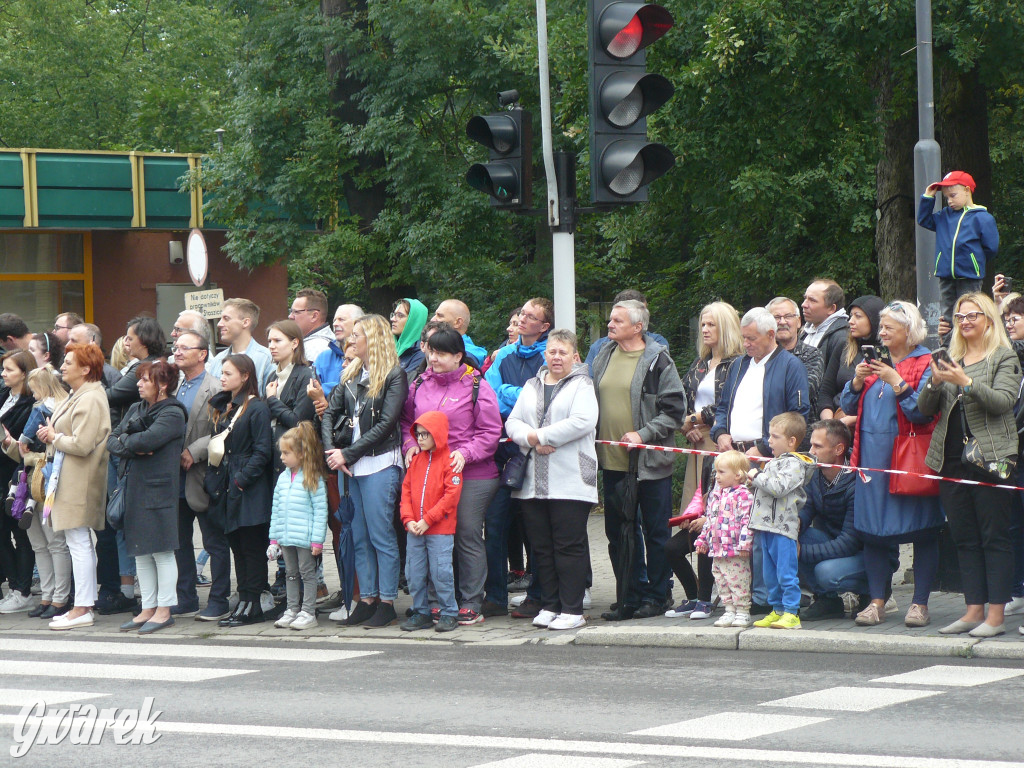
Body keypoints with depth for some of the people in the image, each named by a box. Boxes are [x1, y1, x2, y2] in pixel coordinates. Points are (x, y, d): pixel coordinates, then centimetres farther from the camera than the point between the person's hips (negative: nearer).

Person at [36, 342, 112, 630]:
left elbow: (82, 444, -24)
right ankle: (85, 603, 18)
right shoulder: (78, 396, 16)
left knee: (79, 544, -8)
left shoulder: (90, 400, -17)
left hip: (80, 483, -11)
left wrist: (54, 437, -9)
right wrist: (51, 435, 4)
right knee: (81, 544, 13)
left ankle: (82, 609, -6)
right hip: (70, 479, 11)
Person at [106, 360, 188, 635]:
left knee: (161, 550, -3)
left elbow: (147, 440, -23)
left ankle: (164, 611, 2)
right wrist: (133, 447, -11)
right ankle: (148, 609, 16)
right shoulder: (136, 409, 16)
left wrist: (125, 441, -5)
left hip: (159, 489, -8)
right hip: (135, 488, 8)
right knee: (140, 552, 10)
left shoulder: (172, 414, -8)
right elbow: (112, 441, 8)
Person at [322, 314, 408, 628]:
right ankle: (366, 599, 12)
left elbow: (385, 424, -11)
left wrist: (347, 453, -12)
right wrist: (332, 451, -5)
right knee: (360, 537, 8)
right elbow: (330, 413, 11)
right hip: (352, 465, 7)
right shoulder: (351, 374, 16)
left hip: (380, 464, -7)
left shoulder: (394, 375, -5)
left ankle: (387, 602, 0)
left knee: (381, 535, -5)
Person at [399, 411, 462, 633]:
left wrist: (428, 520, -15)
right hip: (415, 529, 6)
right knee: (414, 573, 7)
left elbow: (452, 494, -13)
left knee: (440, 572, -6)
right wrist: (408, 519, -3)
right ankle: (421, 613, 17)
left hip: (440, 530, -6)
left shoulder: (449, 461, -7)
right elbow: (406, 489, 11)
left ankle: (449, 613, 5)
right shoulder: (416, 460, 12)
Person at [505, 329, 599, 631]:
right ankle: (549, 606, 14)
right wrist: (531, 439, -11)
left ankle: (572, 610, -3)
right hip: (533, 480, 5)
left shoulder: (582, 386, 2)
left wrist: (540, 436, -13)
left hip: (570, 481, -5)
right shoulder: (532, 386, 19)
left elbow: (582, 422, -13)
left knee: (569, 546, -6)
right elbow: (513, 422, 11)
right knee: (541, 546, 7)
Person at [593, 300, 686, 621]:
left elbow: (674, 408, -9)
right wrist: (592, 439, 8)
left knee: (656, 533, 2)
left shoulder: (657, 361, -7)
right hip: (612, 461, 6)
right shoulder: (603, 358, 11)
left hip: (649, 462, -6)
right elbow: (592, 402, 21)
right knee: (618, 533, 8)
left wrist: (643, 434, -17)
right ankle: (630, 597, 16)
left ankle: (656, 597, 10)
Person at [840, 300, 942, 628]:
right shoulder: (873, 363, 16)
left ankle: (920, 603, 5)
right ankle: (877, 601, 12)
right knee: (871, 530, 5)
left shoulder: (925, 364, -2)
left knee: (921, 532, -2)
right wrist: (857, 381, -3)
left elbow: (924, 411, -14)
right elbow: (848, 407, 15)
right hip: (872, 458, 6)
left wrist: (896, 382, -18)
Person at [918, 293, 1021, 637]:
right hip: (952, 458, 6)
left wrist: (966, 382, -22)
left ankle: (996, 615, -6)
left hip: (991, 457, -5)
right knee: (965, 539, 6)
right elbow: (925, 409, 12)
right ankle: (974, 610, 11)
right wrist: (935, 383, -8)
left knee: (994, 537, -5)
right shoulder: (951, 359, 17)